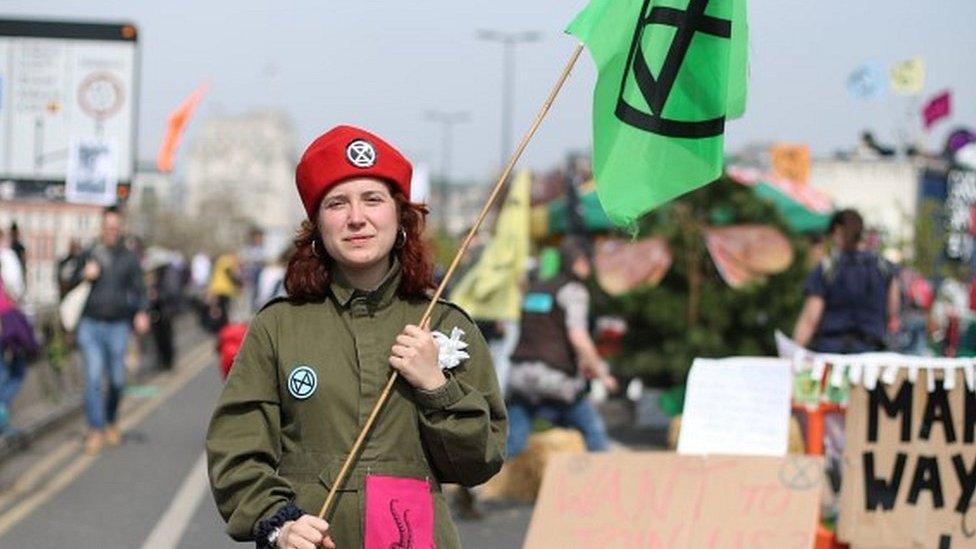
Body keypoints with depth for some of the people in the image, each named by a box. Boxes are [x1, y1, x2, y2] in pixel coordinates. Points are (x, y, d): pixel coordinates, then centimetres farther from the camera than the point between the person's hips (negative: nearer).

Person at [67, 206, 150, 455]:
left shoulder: (129, 258, 7)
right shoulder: (89, 255, 8)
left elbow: (138, 289, 3)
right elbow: (72, 285, 15)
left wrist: (141, 313, -16)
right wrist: (84, 275, -7)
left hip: (117, 326, 0)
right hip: (90, 324, 0)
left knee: (117, 380, 6)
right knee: (93, 378, -9)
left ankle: (111, 422, 29)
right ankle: (95, 431, -7)